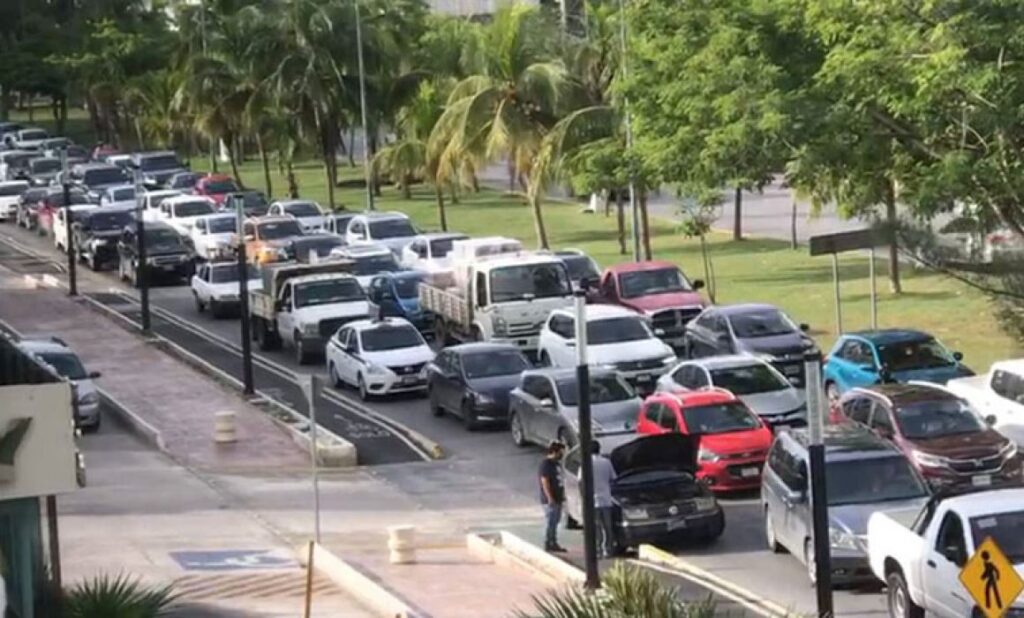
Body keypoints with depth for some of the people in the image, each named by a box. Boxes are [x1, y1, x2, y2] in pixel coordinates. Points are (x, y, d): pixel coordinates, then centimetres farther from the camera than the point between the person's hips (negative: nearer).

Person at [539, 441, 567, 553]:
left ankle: (553, 543, 20)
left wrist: (562, 496, 18)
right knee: (550, 522, -6)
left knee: (555, 522, 13)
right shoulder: (546, 464, -15)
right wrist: (550, 498, -23)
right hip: (550, 500, -9)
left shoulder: (557, 463, 14)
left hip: (558, 499, 9)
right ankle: (548, 545, -1)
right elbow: (545, 482, -20)